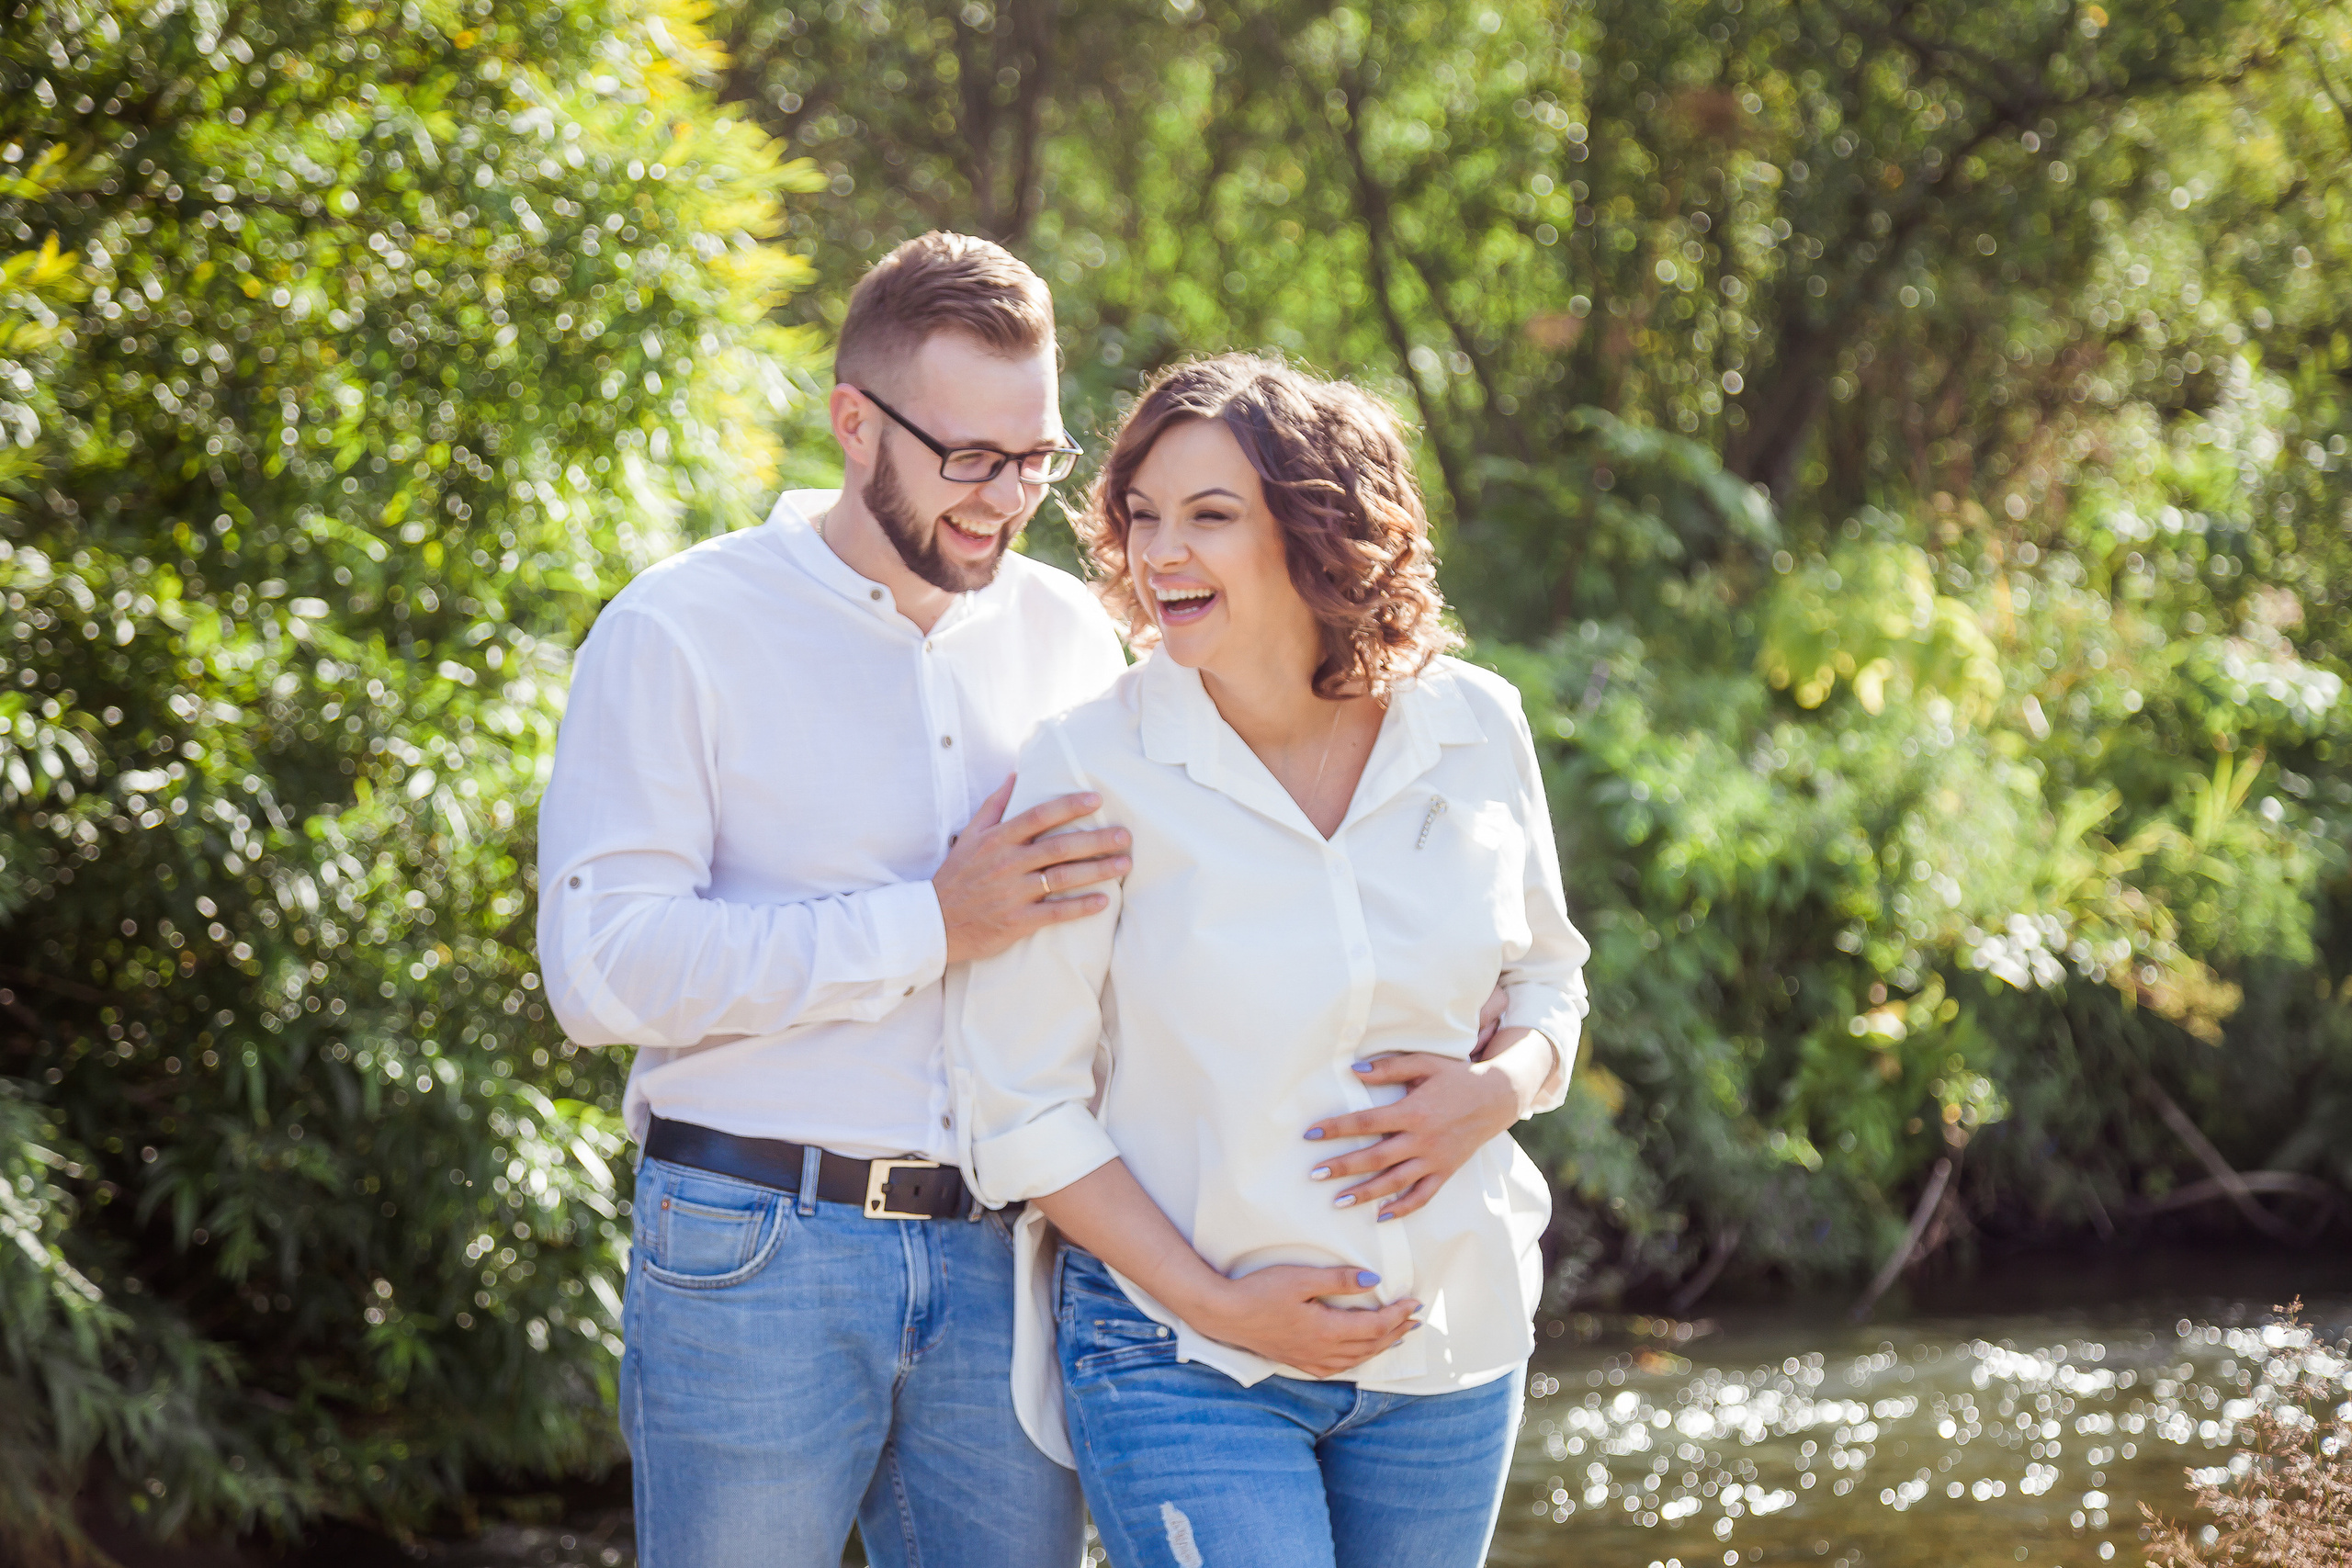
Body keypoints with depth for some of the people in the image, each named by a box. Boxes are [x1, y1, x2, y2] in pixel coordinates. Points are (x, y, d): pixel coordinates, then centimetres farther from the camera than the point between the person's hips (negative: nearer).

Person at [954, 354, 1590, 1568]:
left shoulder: (1472, 729, 0)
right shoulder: (1089, 767, -10)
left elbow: (1544, 980, 14)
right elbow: (1020, 1105, -7)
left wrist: (1490, 1092, -8)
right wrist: (1215, 1304, -14)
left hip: (1447, 1336, 4)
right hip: (1184, 1366, -4)